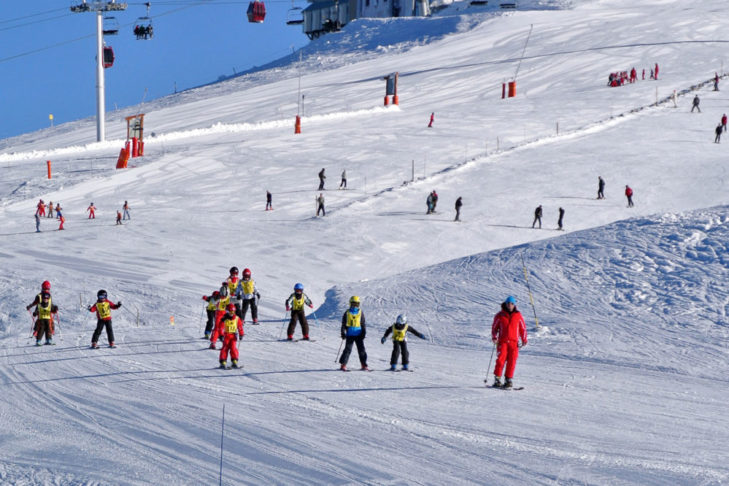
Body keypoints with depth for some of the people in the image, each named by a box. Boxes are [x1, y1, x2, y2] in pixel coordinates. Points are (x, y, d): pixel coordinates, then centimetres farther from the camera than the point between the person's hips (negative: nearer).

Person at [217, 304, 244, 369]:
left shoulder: (237, 319, 2)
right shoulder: (224, 319, -6)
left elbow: (240, 326, 9)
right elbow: (221, 327, -8)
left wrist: (241, 334, 5)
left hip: (233, 336, 1)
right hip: (226, 335, -1)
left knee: (233, 348, -11)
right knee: (225, 348, -6)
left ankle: (234, 361, -10)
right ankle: (223, 362, -3)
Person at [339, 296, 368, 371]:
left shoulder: (360, 312, 8)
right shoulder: (347, 313, 4)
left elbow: (363, 324, 10)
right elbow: (343, 324, 7)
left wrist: (364, 332, 2)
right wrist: (343, 332, -1)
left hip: (359, 334, 1)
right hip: (350, 334, -1)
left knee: (362, 350, -1)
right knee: (348, 349, -5)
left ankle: (364, 365, 4)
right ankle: (343, 365, 0)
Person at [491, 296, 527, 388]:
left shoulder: (518, 315, 7)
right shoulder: (500, 315, 5)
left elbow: (523, 328, 14)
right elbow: (494, 327, 11)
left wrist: (524, 340, 7)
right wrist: (494, 337, -2)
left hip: (514, 342, 1)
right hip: (502, 342, -1)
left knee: (512, 361, -4)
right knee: (501, 359, -10)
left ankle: (508, 380, 3)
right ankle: (497, 379, -4)